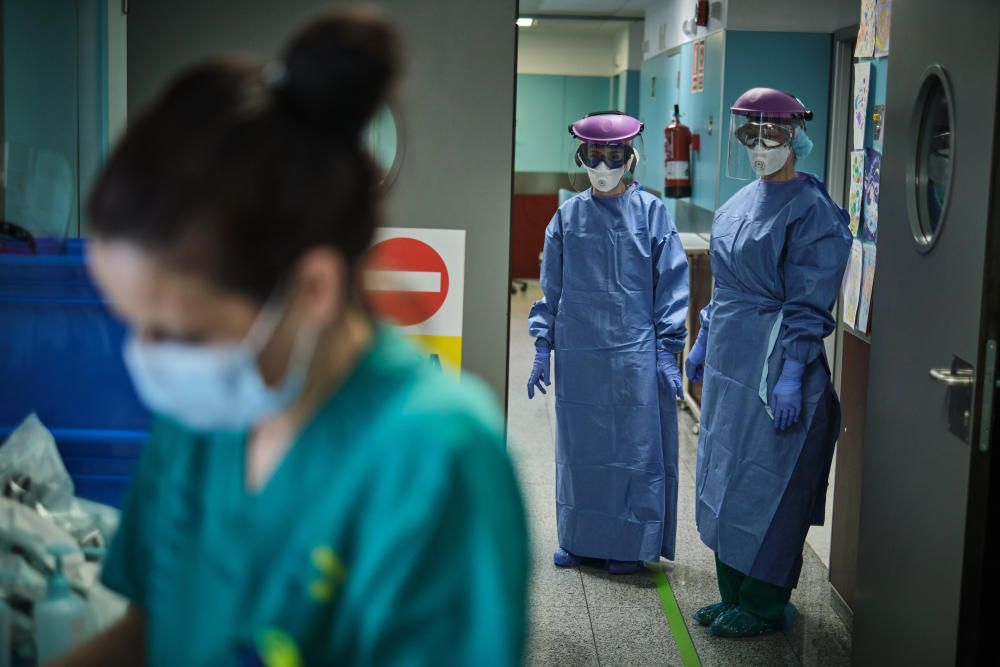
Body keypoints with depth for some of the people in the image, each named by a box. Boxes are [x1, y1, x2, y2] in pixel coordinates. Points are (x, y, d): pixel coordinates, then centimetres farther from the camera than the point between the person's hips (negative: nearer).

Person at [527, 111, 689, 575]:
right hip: (577, 352, 2)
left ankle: (631, 545, 14)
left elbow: (671, 284, 0)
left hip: (635, 352, -2)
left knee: (636, 448, 2)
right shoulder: (568, 216, 6)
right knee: (579, 448, 9)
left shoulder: (651, 212, 0)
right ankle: (580, 539, 22)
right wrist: (542, 348, 6)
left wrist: (667, 350, -5)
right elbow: (551, 286, 10)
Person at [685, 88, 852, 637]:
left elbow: (808, 305, -17)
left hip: (774, 368, -9)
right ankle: (734, 595, 26)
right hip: (729, 363, 9)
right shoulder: (741, 203, 12)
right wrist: (703, 342, 19)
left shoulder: (812, 212, -13)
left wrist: (791, 375, -21)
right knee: (724, 479, 14)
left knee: (763, 487, -1)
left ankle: (763, 606, 12)